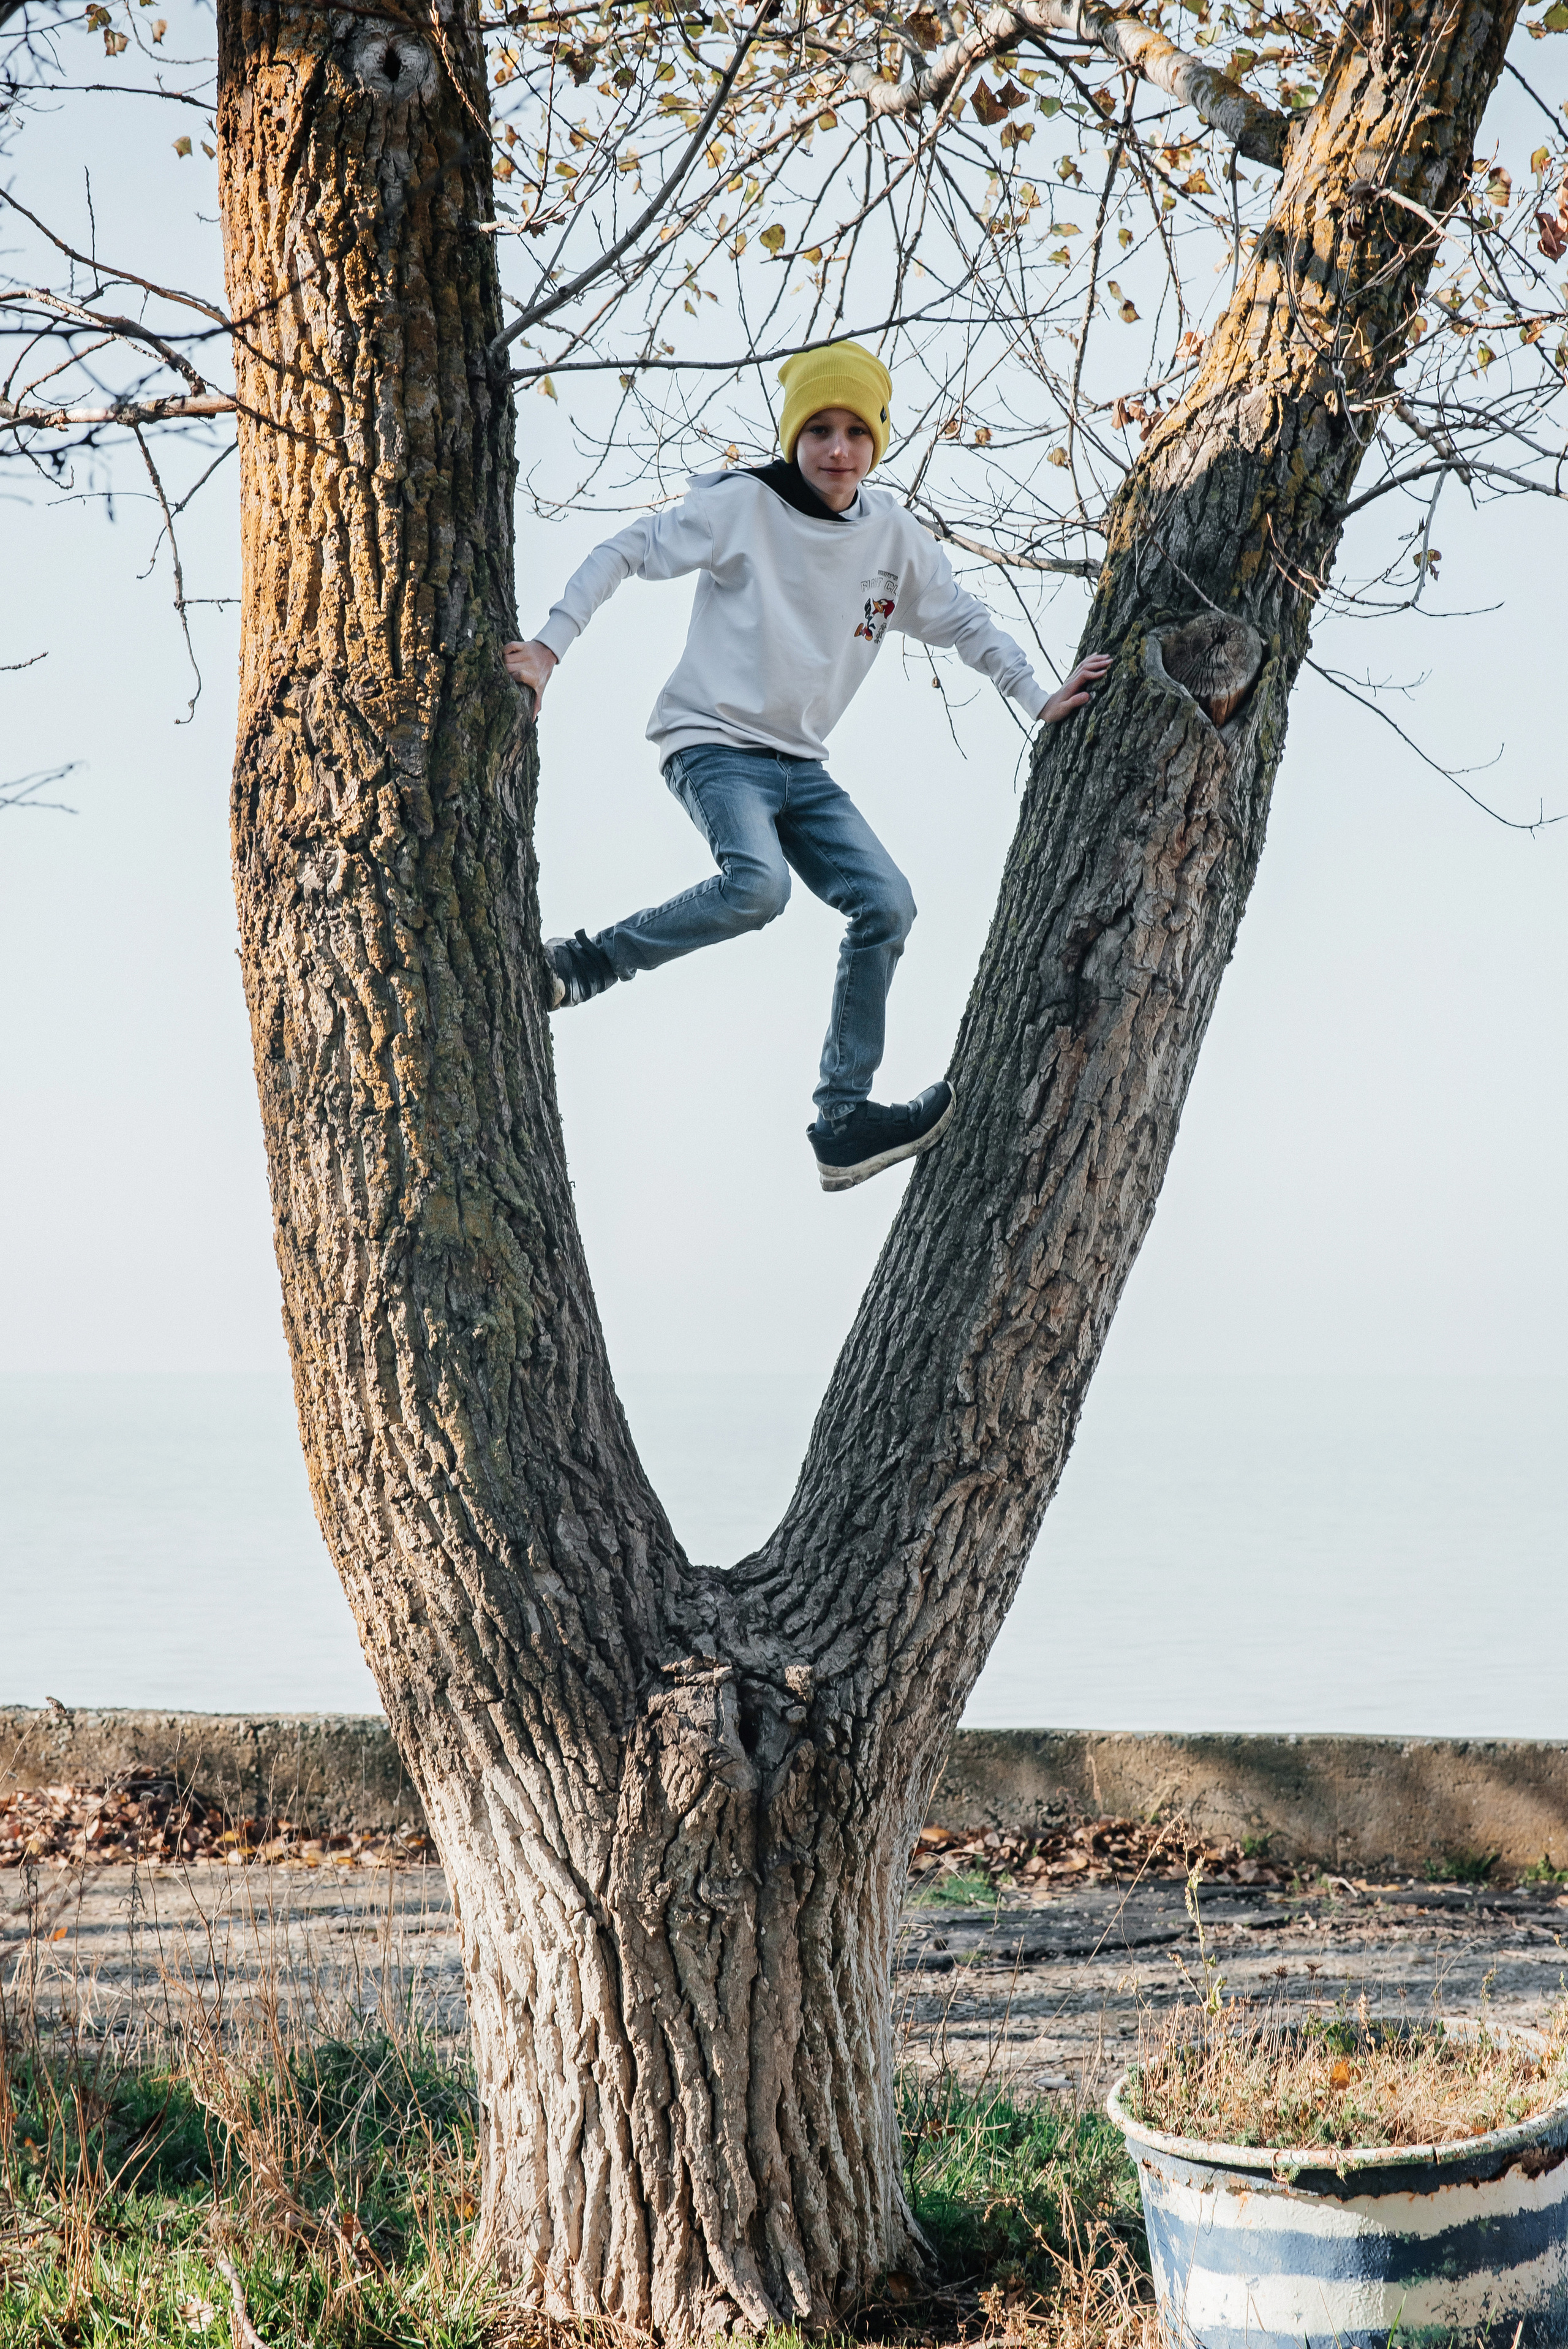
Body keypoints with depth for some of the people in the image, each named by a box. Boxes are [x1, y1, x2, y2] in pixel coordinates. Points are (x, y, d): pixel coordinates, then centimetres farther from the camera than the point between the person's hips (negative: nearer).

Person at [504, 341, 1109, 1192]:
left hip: (800, 764, 6)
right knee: (757, 884, -34)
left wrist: (1040, 700, 16)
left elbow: (963, 623, 21)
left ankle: (843, 1123, -5)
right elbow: (622, 554, -5)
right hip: (713, 741, -6)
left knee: (887, 904, -10)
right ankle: (583, 964, -17)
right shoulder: (740, 506, -8)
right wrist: (550, 645, -14)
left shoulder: (896, 537, 7)